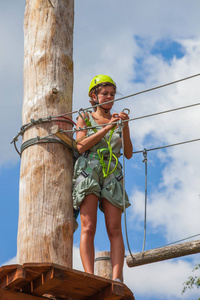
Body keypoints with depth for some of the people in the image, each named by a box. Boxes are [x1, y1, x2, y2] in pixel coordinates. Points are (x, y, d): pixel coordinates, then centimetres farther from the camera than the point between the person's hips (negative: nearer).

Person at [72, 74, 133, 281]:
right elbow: (81, 146, -1)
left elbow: (128, 154, 12)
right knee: (88, 228, -14)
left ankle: (116, 279, -18)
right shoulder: (84, 118, 16)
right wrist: (107, 128, -7)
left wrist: (125, 127, -2)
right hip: (88, 170, -2)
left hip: (112, 174, 2)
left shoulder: (118, 121, 20)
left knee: (115, 229, -11)